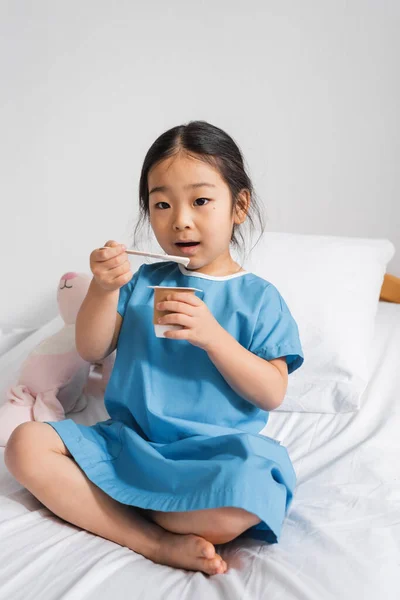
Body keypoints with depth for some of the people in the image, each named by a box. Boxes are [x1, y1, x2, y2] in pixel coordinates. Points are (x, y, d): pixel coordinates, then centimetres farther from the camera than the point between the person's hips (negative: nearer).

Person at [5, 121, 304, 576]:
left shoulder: (257, 297, 1)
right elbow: (91, 351, 5)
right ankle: (158, 543, -21)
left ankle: (112, 515, -10)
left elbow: (272, 394, -7)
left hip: (211, 454, -3)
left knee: (246, 498, -37)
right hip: (126, 441, 4)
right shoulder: (143, 281, 10)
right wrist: (103, 289, -12)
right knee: (26, 445, -17)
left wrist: (212, 336, -20)